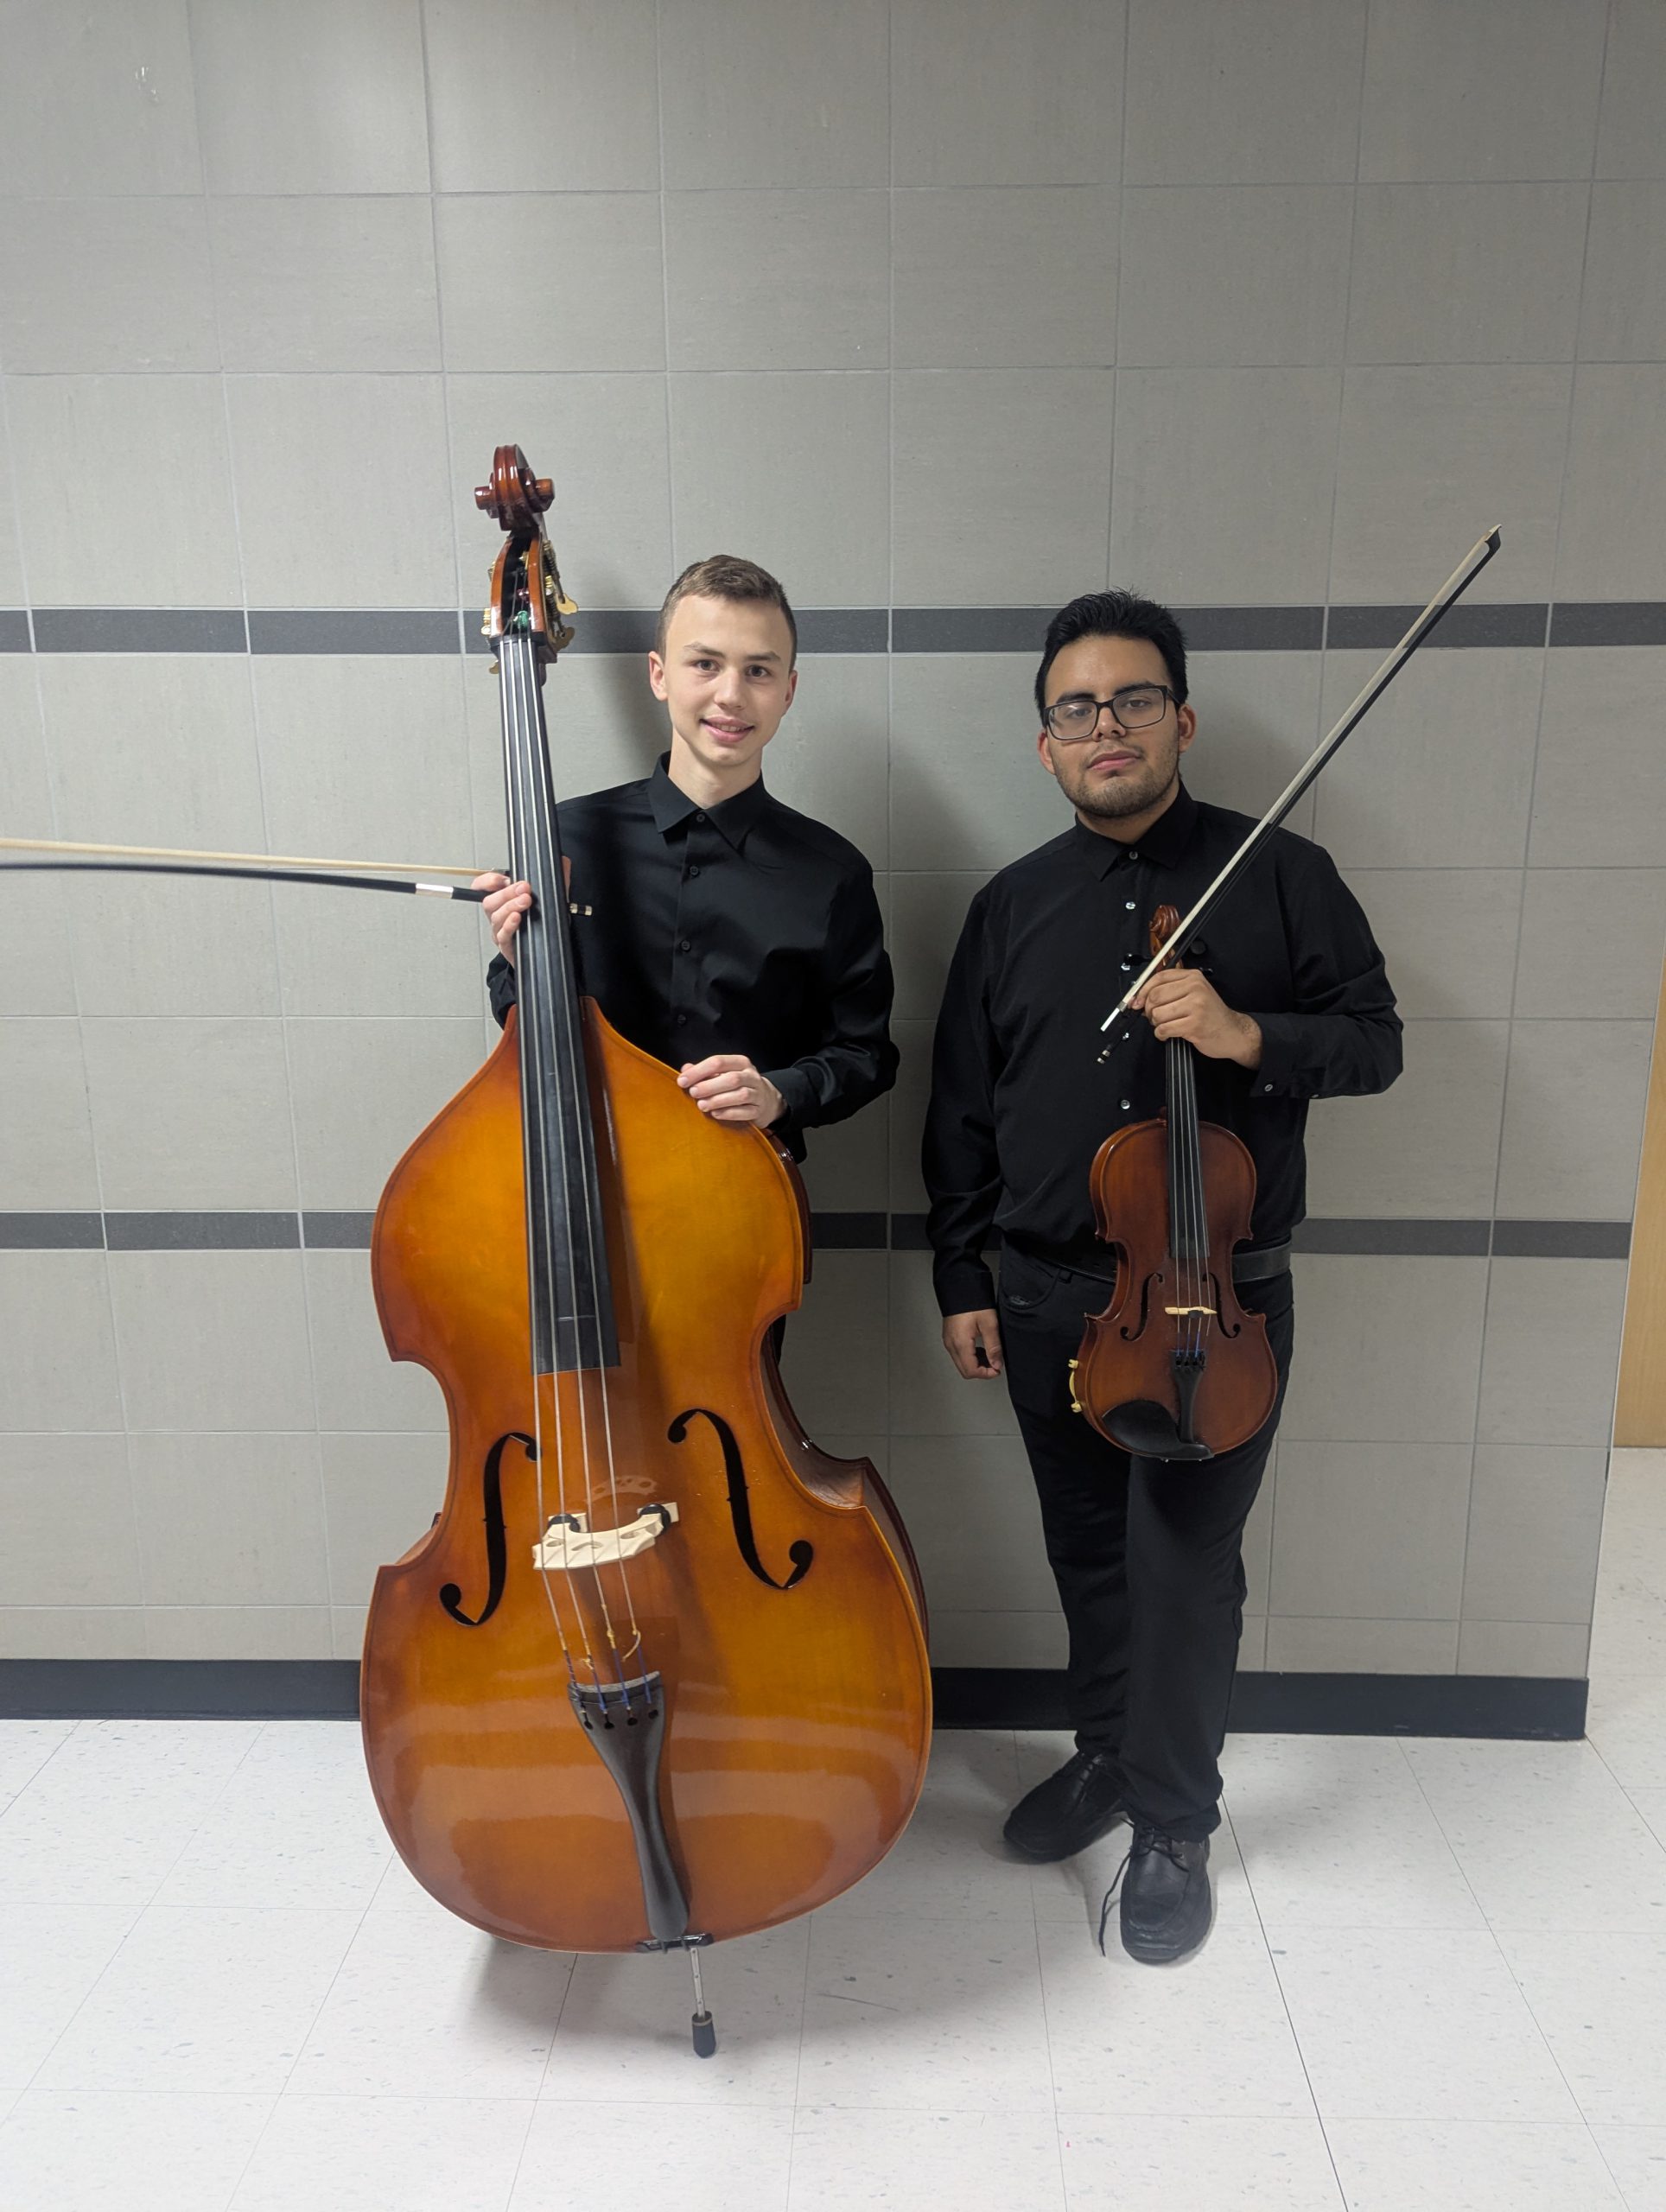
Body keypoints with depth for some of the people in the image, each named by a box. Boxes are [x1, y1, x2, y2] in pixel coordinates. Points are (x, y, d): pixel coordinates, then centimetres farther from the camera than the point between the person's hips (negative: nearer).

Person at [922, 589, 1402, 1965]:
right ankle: (1107, 1756, 40)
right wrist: (961, 1280, 5)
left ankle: (1174, 1827, 25)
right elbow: (961, 1109, 8)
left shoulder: (1280, 874, -1)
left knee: (1184, 1567, 3)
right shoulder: (1013, 906, 6)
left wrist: (1248, 1035, -20)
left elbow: (1376, 1042, 0)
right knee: (1090, 1552, 17)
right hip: (1048, 1298, 3)